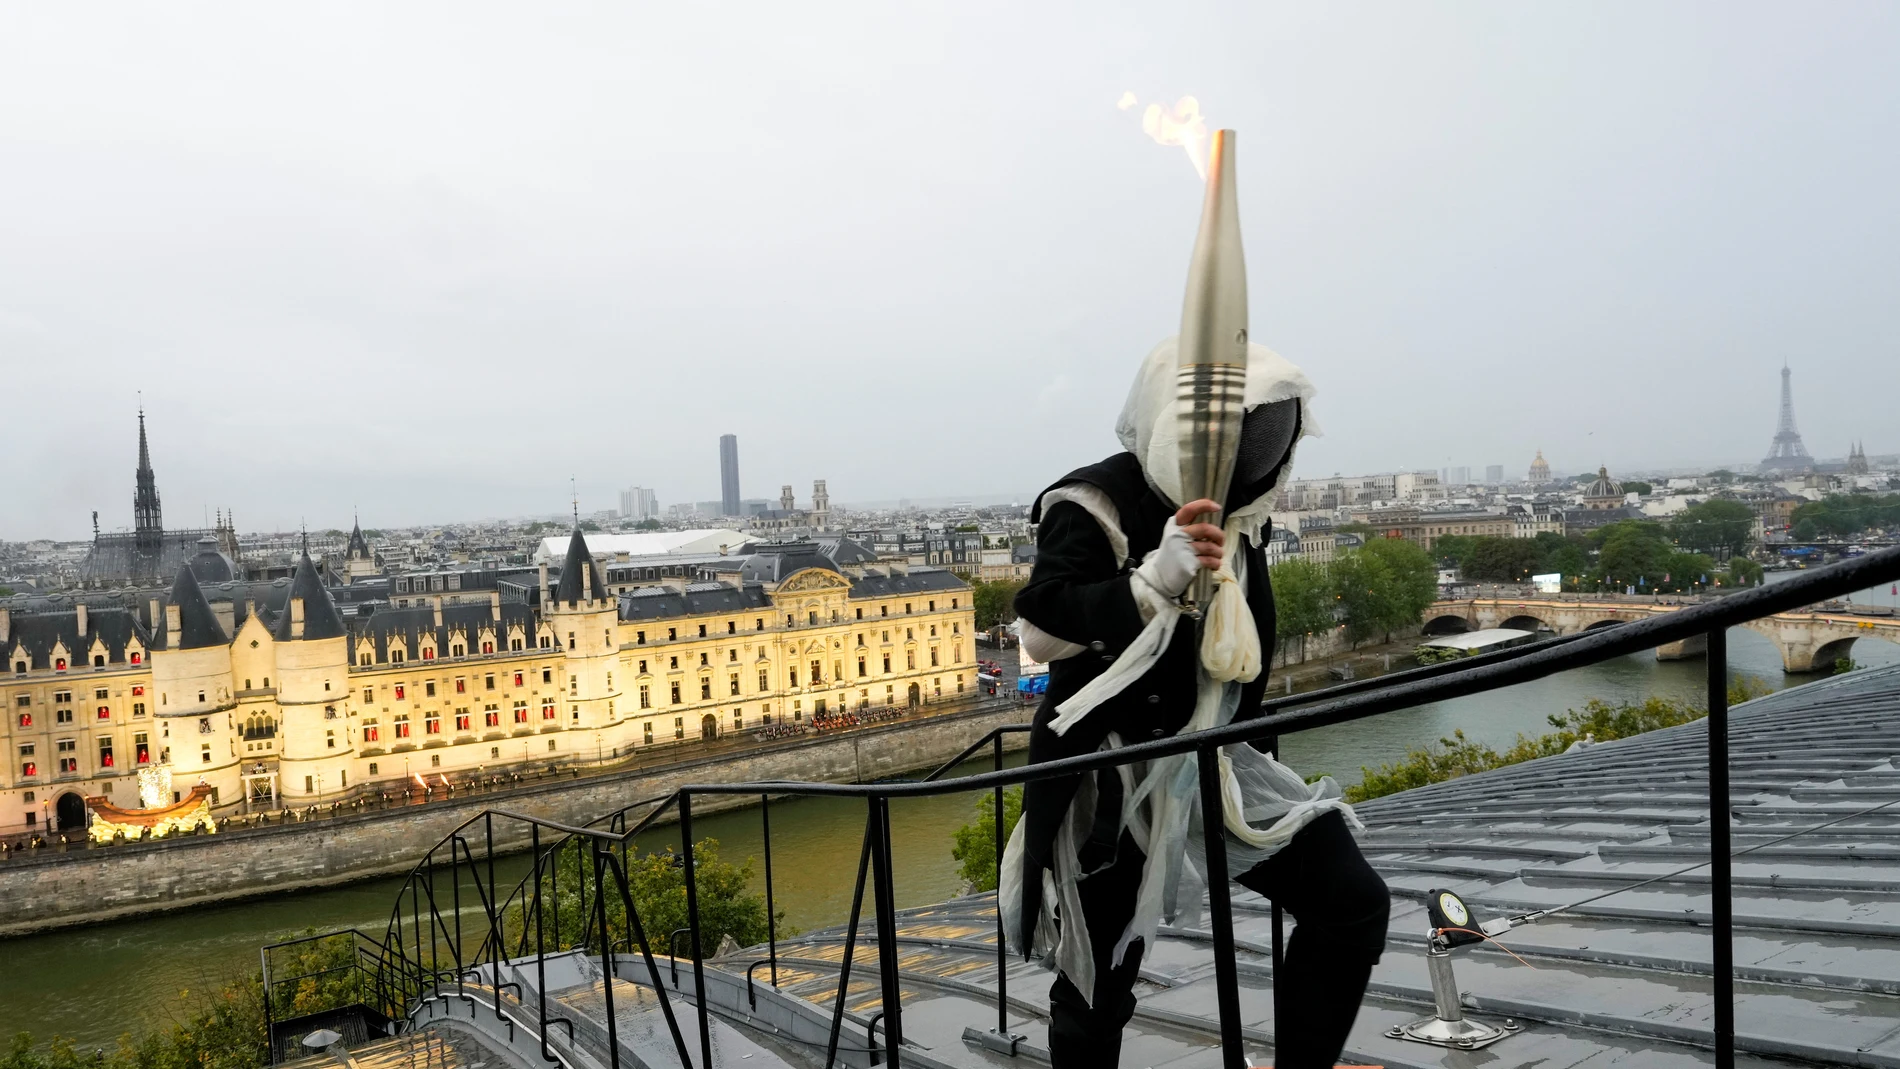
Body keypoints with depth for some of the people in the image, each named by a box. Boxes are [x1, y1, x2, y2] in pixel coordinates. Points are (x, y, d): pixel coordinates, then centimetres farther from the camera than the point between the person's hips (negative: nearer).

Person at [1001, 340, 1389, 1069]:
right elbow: (1042, 630, -30)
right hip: (1110, 779, -6)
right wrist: (1157, 579, -41)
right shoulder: (1092, 506, -16)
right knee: (1099, 982, 1)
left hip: (1211, 760, 7)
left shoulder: (1237, 512, 7)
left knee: (1355, 904, 2)